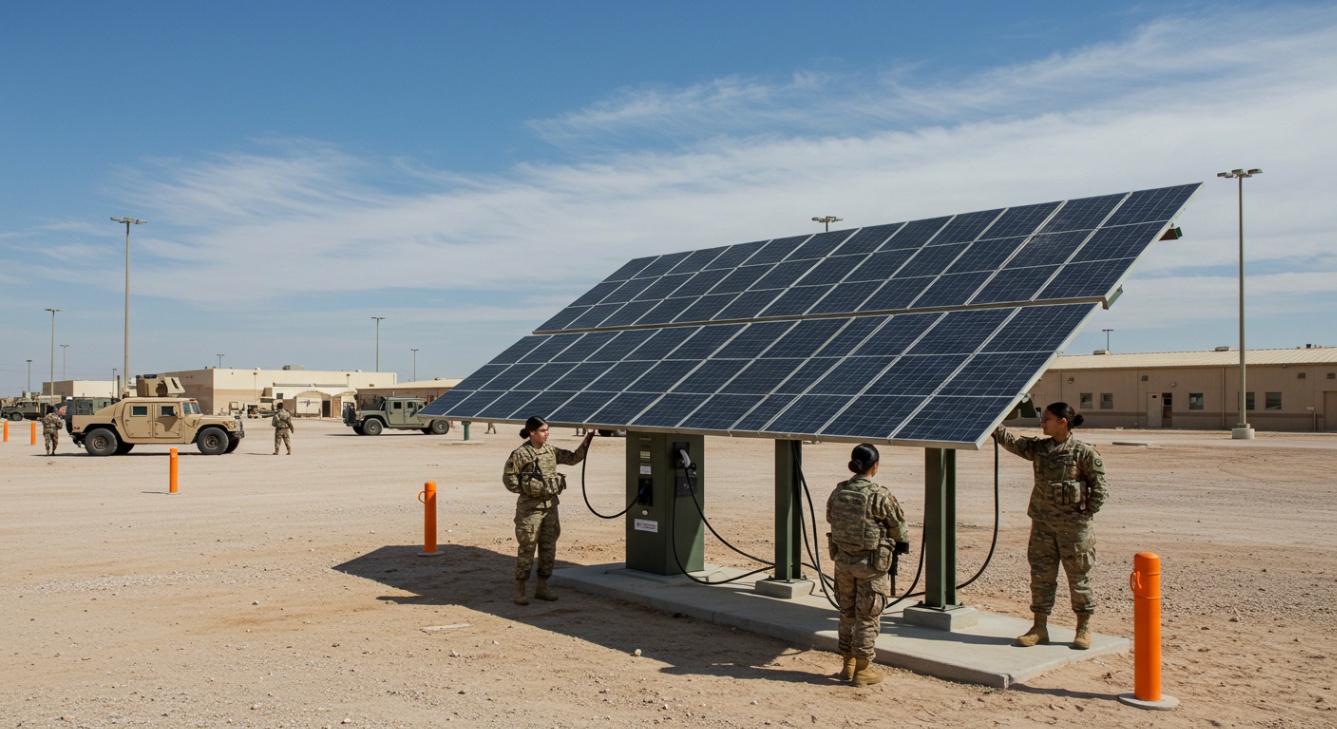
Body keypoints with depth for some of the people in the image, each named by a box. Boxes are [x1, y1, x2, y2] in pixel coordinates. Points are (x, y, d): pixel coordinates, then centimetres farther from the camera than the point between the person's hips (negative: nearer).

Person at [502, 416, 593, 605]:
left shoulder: (551, 451, 7)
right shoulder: (521, 454, -11)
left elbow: (573, 458, 10)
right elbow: (508, 477, -7)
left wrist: (585, 444, -3)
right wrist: (524, 490, -6)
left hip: (550, 505, 6)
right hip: (530, 506, -6)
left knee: (549, 547, 10)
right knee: (527, 548, -3)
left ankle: (542, 587, 22)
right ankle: (519, 591, 6)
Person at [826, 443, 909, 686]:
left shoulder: (839, 491, -4)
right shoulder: (880, 496, -19)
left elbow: (830, 518, 12)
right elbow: (898, 528, -8)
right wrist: (901, 543, 12)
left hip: (843, 559, 5)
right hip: (871, 563, -5)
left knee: (847, 613, 18)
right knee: (867, 617, 7)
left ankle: (848, 664, 29)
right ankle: (862, 670, 15)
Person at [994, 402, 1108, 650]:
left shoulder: (1083, 452, -10)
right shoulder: (1038, 448, 5)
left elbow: (1099, 486, -6)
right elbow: (1012, 442, 2)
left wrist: (1087, 513, -9)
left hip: (1073, 524, -5)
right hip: (1043, 522, 5)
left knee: (1078, 576, 6)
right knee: (1041, 574, 8)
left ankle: (1084, 629, 21)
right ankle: (1040, 627, 16)